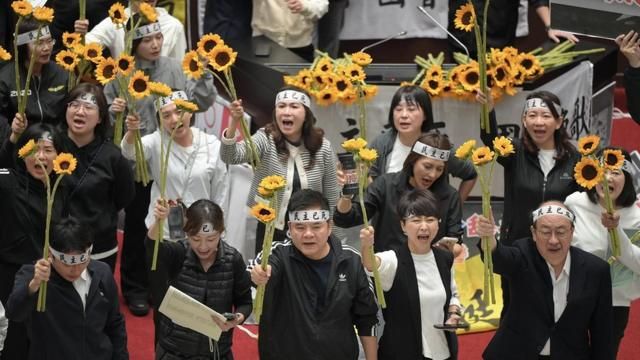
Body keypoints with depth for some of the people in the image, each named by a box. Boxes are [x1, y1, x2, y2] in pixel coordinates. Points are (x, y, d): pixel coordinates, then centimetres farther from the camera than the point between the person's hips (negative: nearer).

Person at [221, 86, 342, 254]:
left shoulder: (322, 147, -5)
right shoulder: (266, 139, -9)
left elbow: (331, 198, 3)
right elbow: (231, 157, -27)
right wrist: (233, 124, -45)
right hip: (270, 233, -1)